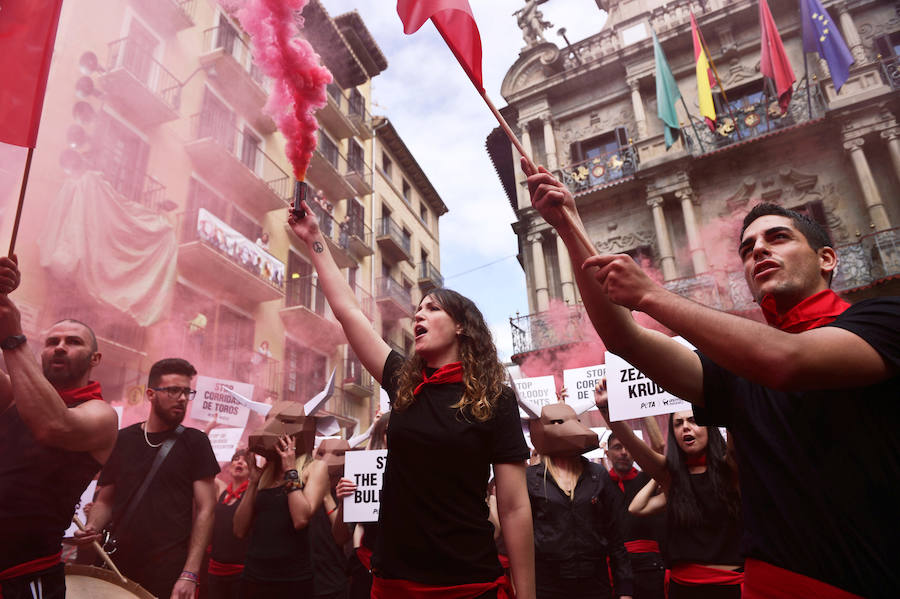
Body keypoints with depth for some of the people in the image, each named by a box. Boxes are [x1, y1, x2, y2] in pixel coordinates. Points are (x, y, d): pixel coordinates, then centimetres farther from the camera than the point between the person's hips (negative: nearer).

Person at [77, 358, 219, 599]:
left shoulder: (194, 442, -3)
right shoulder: (122, 440, 6)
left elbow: (205, 509, -6)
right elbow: (105, 501, 13)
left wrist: (190, 574, -13)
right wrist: (92, 527, -8)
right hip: (120, 567, 3)